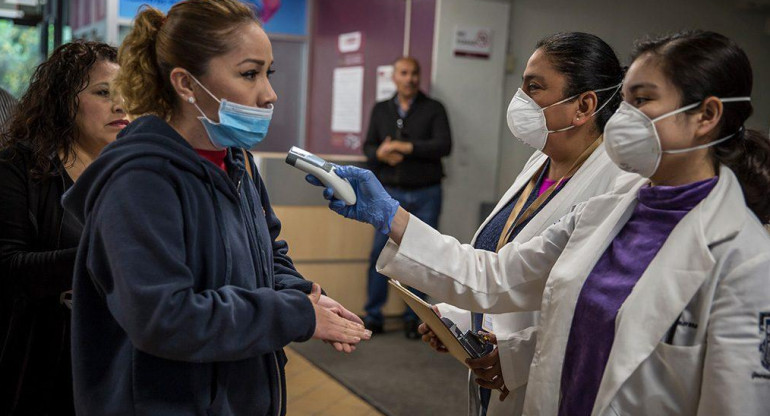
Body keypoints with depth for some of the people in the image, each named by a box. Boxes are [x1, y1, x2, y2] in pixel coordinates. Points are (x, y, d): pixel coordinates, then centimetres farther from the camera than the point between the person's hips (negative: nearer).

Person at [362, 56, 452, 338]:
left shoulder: (433, 109, 3)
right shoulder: (381, 110, 12)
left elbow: (443, 145, -10)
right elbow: (368, 146, 8)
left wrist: (406, 147, -17)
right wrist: (380, 154, -15)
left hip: (426, 194, -1)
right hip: (390, 192, 1)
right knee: (380, 252, -3)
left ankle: (412, 317, 13)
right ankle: (373, 315, 7)